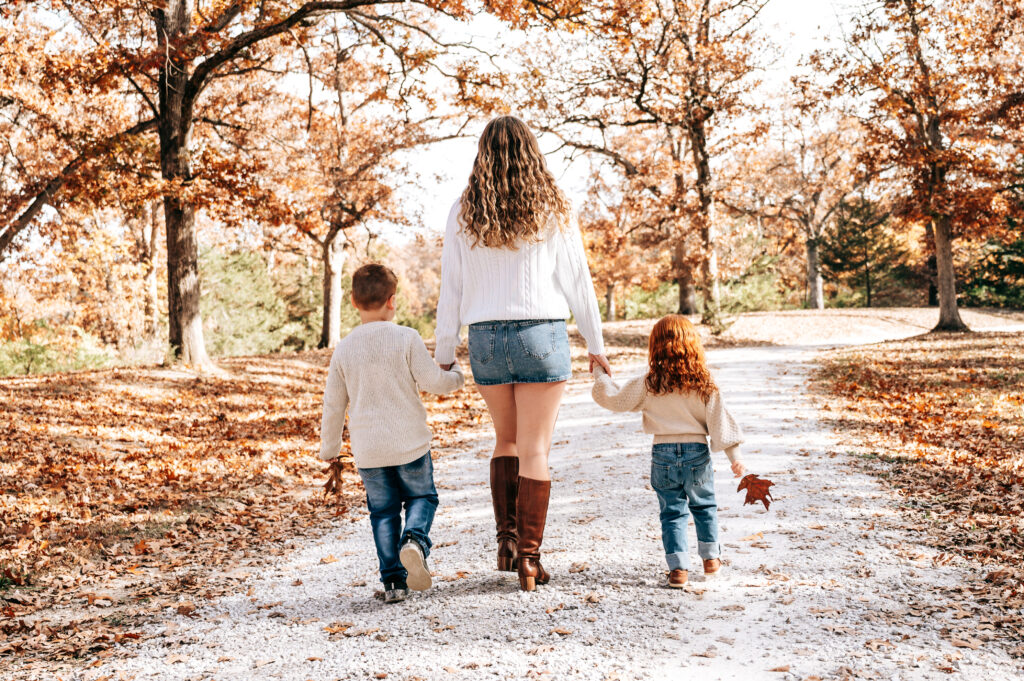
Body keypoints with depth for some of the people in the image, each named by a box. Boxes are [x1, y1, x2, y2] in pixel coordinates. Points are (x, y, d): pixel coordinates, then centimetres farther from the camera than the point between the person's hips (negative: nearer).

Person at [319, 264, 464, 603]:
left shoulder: (343, 349, 1)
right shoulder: (407, 338, -9)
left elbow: (334, 403, 7)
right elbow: (433, 381, -8)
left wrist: (329, 447, 19)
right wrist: (456, 376, 14)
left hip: (367, 448, 2)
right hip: (409, 442, -2)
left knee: (383, 512, 13)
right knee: (422, 496, 16)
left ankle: (393, 581, 8)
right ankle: (414, 540, -14)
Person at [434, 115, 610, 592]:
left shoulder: (463, 213, 1)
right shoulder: (553, 210, -1)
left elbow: (451, 290, 2)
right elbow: (577, 283, 2)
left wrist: (443, 355, 10)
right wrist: (595, 346, 10)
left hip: (486, 338, 2)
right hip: (542, 335, -2)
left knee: (506, 439, 22)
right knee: (534, 449, 4)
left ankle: (507, 538, 14)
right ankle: (529, 557, 4)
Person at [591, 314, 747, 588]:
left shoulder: (649, 384, -7)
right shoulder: (704, 383, -5)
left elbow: (616, 400, 0)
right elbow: (719, 420, -4)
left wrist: (601, 377, 17)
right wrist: (734, 456, 1)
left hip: (663, 454, -1)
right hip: (697, 453, 1)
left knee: (672, 511, 9)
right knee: (704, 506, 22)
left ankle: (678, 567, 2)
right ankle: (711, 557, 26)